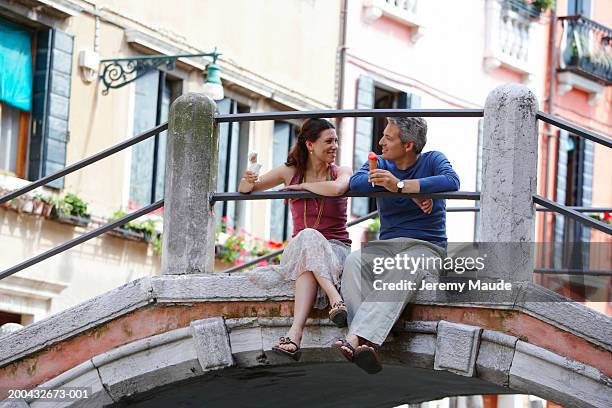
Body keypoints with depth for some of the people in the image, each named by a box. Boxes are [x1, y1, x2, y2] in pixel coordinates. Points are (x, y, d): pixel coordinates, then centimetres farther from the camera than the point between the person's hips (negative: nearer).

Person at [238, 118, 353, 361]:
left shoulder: (341, 172, 3)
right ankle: (335, 299, -53)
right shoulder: (290, 172, 8)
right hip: (297, 249, 2)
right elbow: (245, 190, 12)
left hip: (336, 250, -1)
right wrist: (248, 182, -13)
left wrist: (302, 186, -9)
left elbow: (336, 188, -25)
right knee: (307, 236, -35)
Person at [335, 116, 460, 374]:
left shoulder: (432, 160, 5)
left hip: (426, 246, -4)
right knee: (354, 261, -31)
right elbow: (356, 182, -8)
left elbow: (452, 182, -18)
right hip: (386, 245, 4)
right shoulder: (379, 164, 15)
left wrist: (400, 185, -24)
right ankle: (367, 342, -48)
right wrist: (414, 193, -17)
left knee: (401, 271, -39)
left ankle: (357, 340, -57)